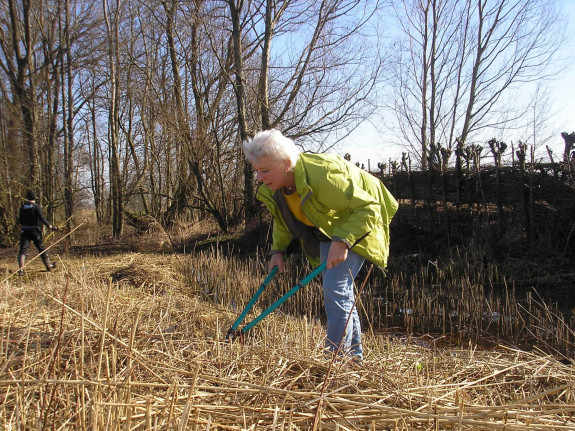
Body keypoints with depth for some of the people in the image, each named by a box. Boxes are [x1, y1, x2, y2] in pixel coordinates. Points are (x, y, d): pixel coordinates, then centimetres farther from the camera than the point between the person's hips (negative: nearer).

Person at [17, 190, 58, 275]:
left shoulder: (22, 207, 3)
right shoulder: (37, 207, -9)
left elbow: (20, 220, 8)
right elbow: (42, 218, -16)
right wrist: (50, 227, -13)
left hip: (24, 231, 2)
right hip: (35, 231, -2)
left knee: (23, 250, 1)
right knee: (42, 249, 11)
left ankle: (20, 269, -12)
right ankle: (48, 266, 23)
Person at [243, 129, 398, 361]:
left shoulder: (322, 176, -37)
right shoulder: (272, 187, -11)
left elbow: (368, 208, -32)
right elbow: (282, 219, 10)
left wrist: (342, 241, -40)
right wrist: (278, 250, -1)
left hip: (355, 224, -8)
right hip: (326, 229, 9)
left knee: (336, 290, -19)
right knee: (337, 291, 14)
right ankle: (355, 355, 29)